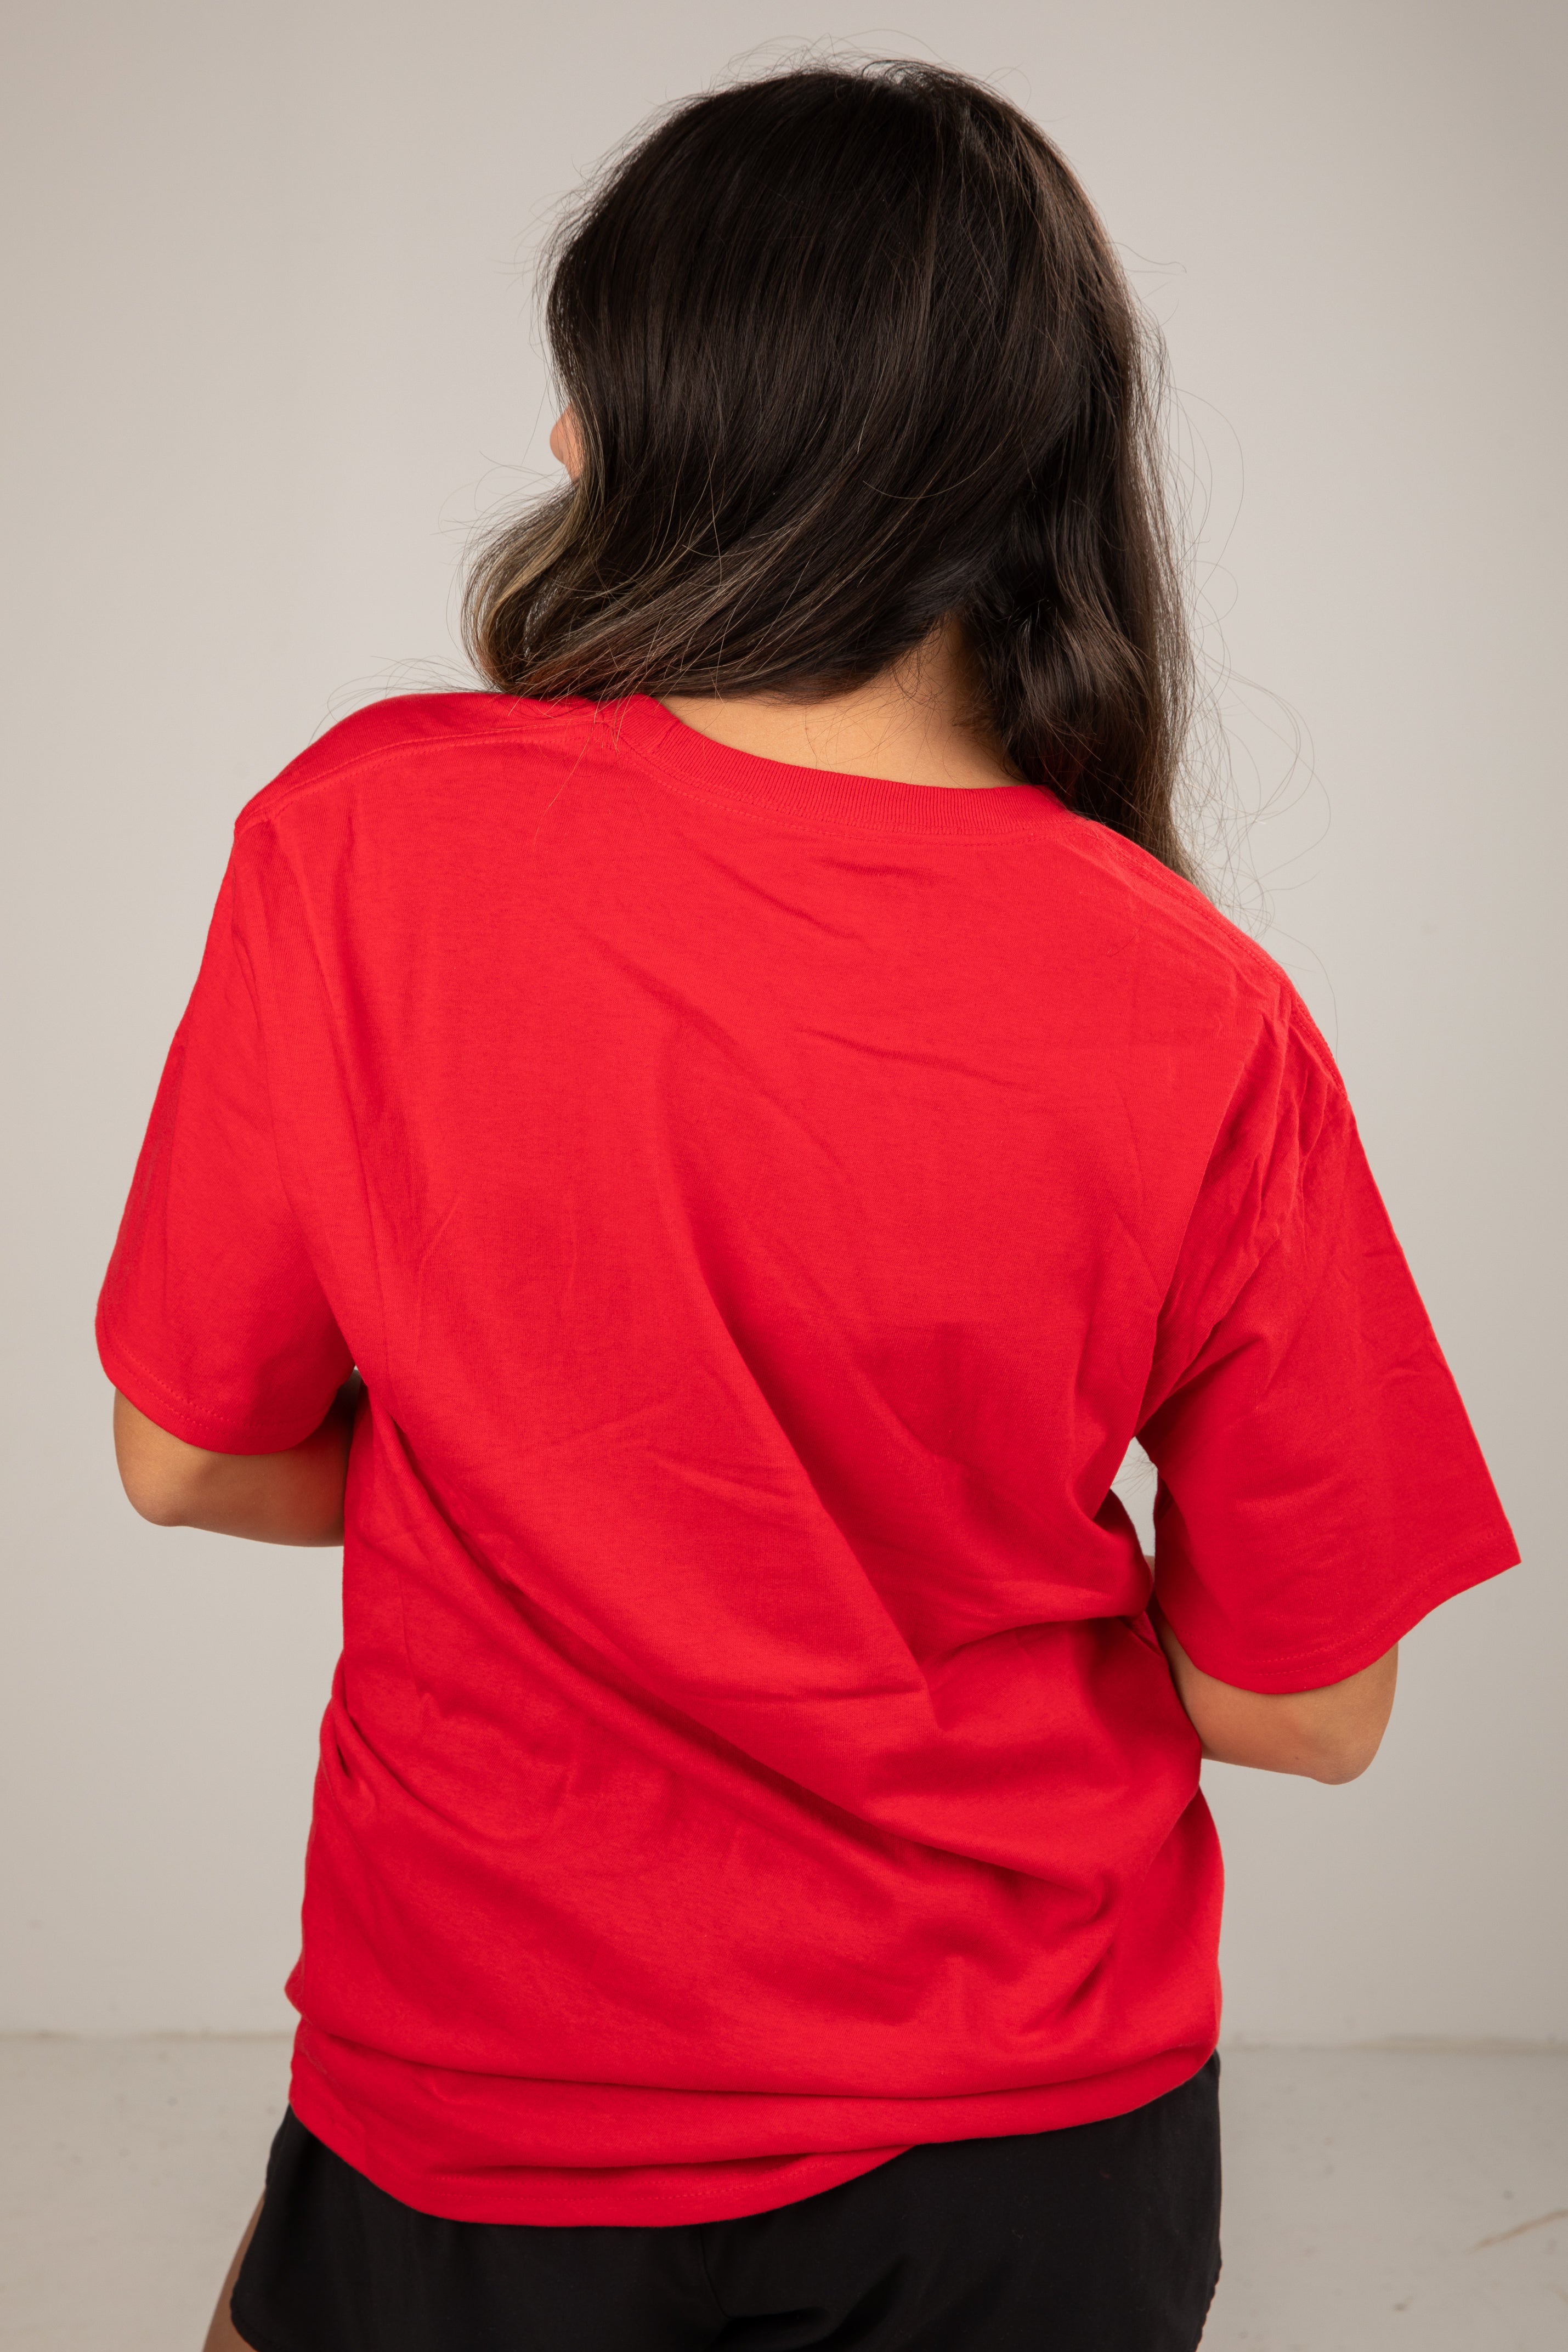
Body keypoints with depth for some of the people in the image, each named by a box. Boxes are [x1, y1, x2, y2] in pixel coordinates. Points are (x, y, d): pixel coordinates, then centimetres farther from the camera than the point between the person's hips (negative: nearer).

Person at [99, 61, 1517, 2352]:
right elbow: (1306, 1704, -9)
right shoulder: (1205, 1035, -20)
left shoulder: (365, 838, -19)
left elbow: (187, 1448, -8)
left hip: (481, 2102, 0)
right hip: (1023, 2132, 1)